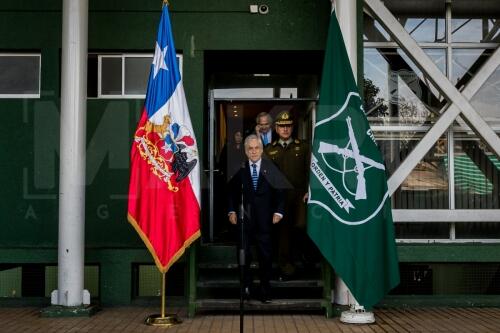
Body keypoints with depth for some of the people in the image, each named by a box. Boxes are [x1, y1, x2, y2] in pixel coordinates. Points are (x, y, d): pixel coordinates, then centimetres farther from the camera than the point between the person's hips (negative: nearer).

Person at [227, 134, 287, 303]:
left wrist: (278, 211, -6)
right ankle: (246, 285, 21)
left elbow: (279, 191, 2)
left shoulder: (270, 168, 2)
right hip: (244, 218, 0)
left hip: (264, 219, 0)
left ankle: (265, 291, 15)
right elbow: (232, 191, 8)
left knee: (266, 256, 5)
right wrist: (232, 210, -1)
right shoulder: (240, 169, 2)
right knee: (244, 254, 5)